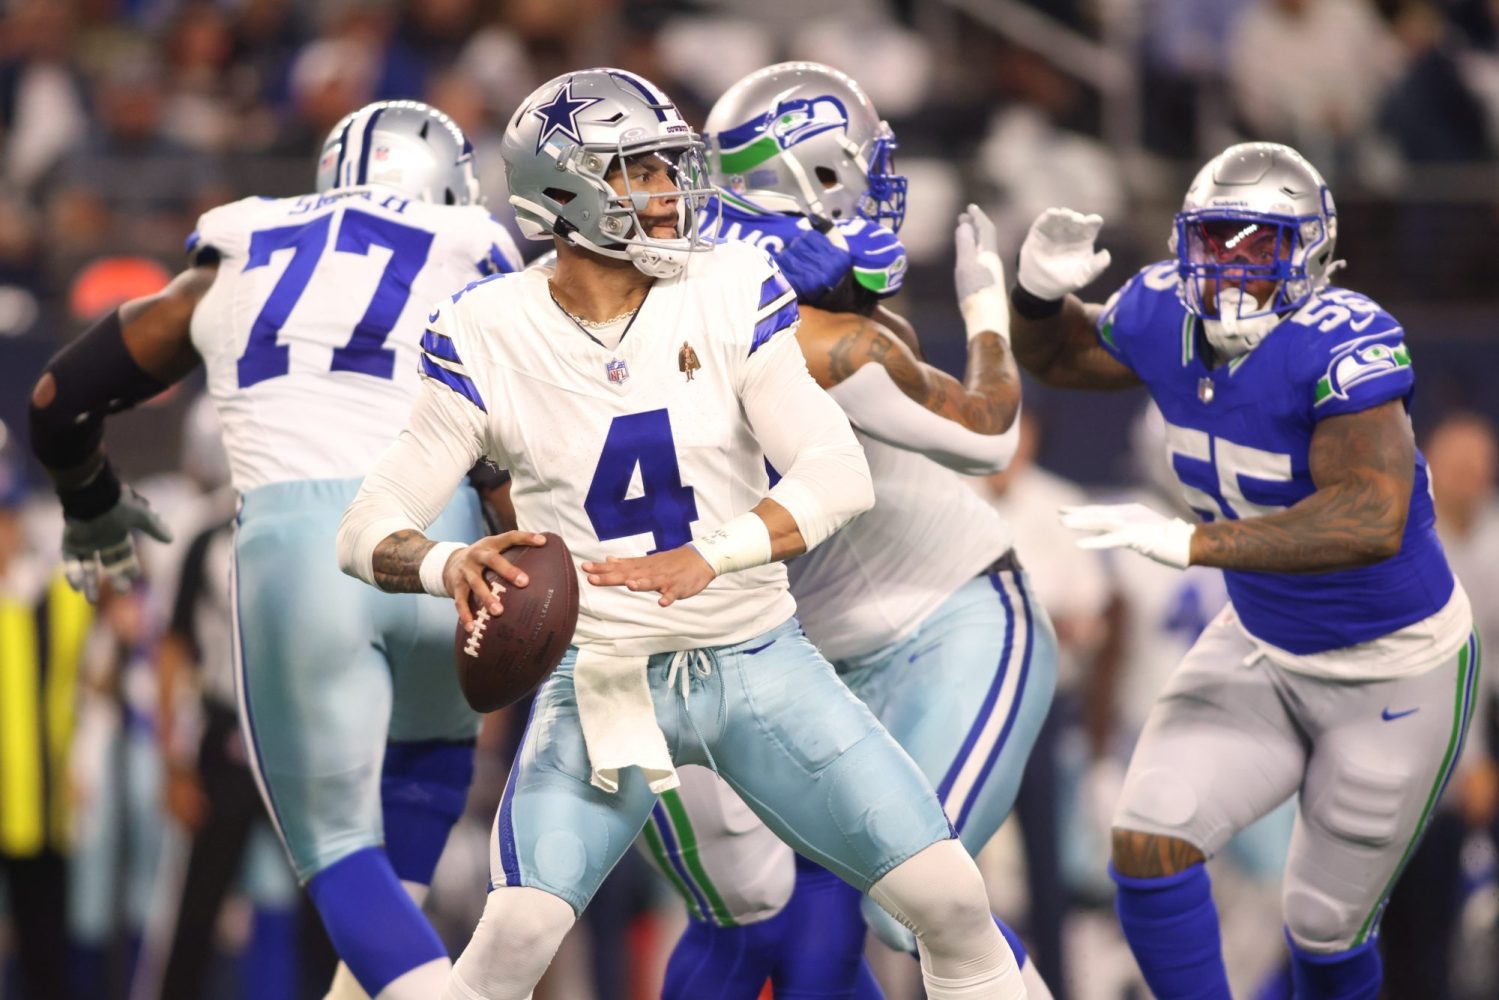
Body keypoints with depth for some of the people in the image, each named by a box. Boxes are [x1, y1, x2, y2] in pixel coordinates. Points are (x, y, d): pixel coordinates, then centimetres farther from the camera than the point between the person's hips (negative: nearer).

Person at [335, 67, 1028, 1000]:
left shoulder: (730, 293, -9)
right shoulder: (493, 337, -11)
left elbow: (839, 472, -17)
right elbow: (371, 528, -13)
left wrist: (709, 556, -34)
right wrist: (448, 563, -37)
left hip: (758, 660, 2)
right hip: (603, 675, -2)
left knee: (950, 899, -5)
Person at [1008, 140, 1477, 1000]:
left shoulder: (1342, 343, -31)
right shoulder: (1165, 317, -11)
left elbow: (1372, 520, -43)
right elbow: (1057, 354, 11)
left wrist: (1193, 542, -47)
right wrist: (1040, 289, -12)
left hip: (1397, 672, -6)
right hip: (1263, 648, 6)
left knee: (1326, 928, 8)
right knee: (1149, 845, -11)